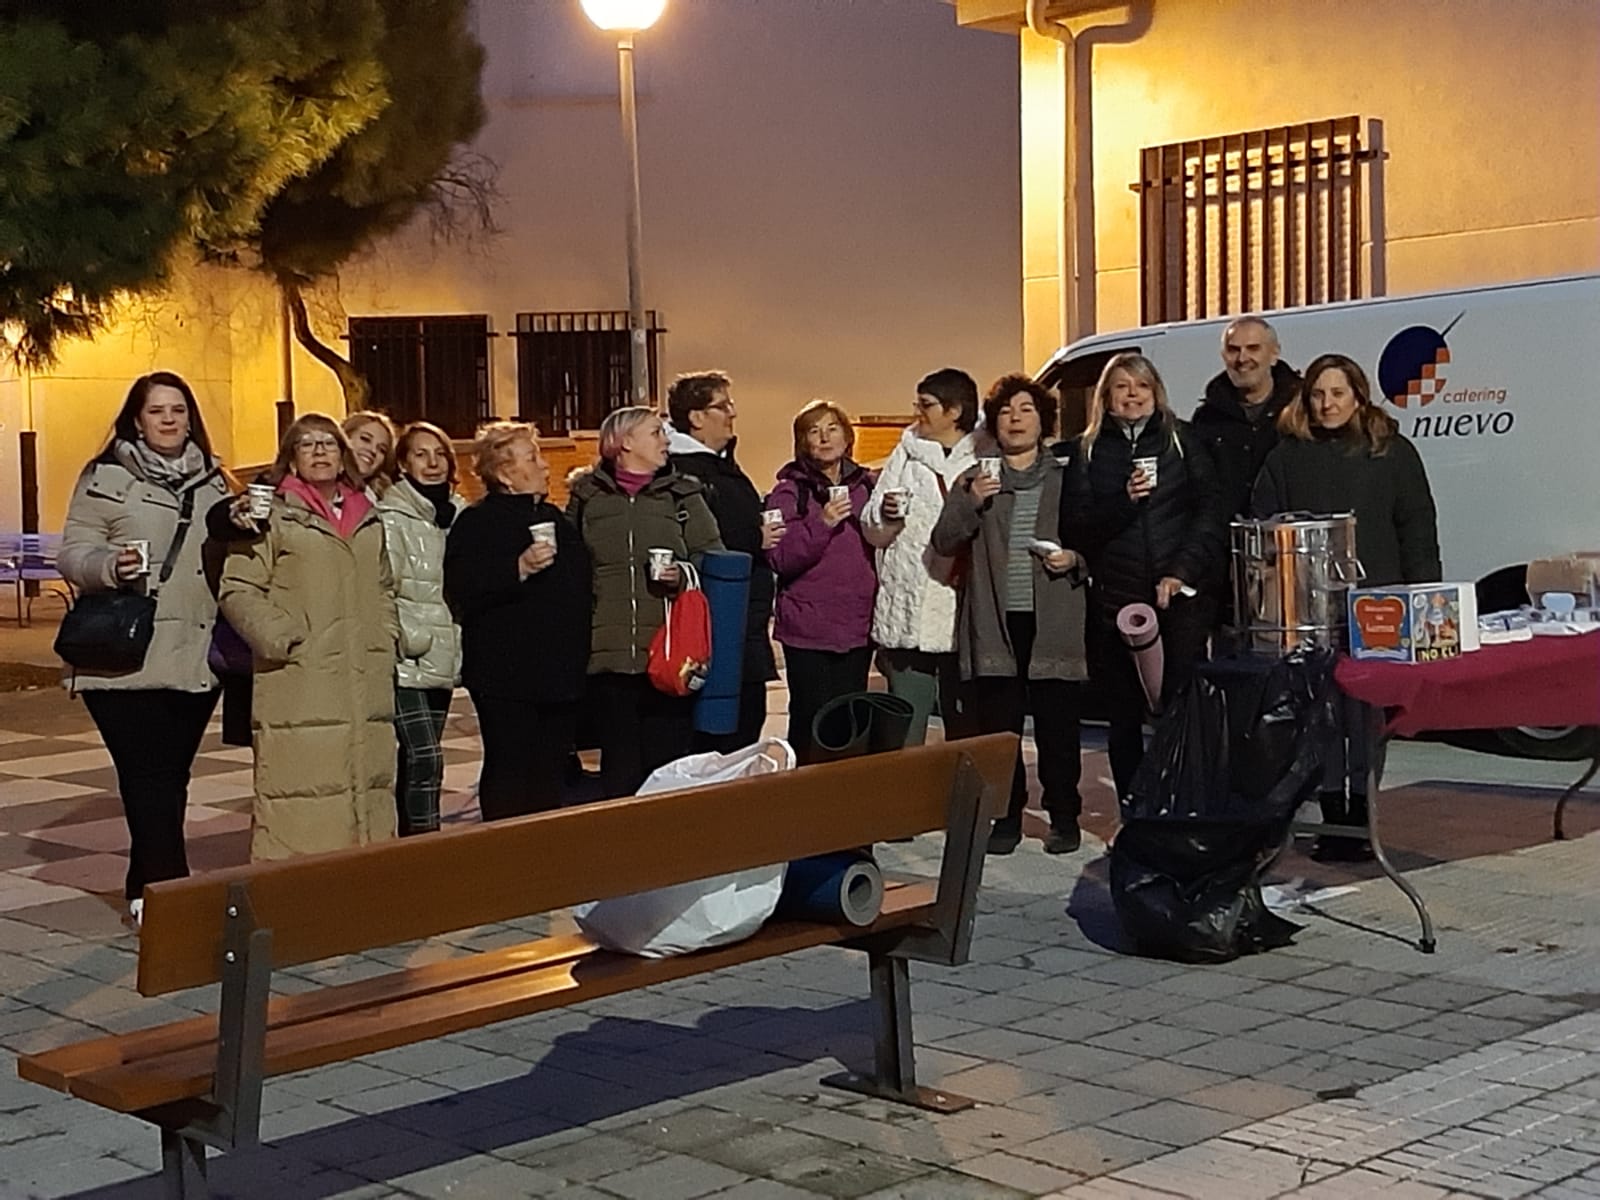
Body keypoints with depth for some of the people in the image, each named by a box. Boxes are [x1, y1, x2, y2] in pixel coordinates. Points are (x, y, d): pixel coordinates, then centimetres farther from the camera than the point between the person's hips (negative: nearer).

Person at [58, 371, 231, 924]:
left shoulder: (212, 483, 16)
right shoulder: (106, 478, 2)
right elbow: (74, 553, -4)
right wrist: (111, 566, -24)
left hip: (196, 661, 5)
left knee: (172, 778, 8)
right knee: (149, 777, -8)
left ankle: (150, 886, 18)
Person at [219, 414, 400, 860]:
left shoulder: (368, 519, 17)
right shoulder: (273, 515, -4)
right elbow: (238, 590, -7)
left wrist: (387, 638, 15)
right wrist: (283, 640, -14)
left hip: (366, 686, 6)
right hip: (299, 689, -6)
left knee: (370, 787, 10)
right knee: (298, 798, -8)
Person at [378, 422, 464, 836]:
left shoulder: (459, 515, 12)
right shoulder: (391, 518, -8)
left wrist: (461, 643, 13)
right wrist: (411, 638, -16)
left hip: (443, 660, 7)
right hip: (407, 662, -7)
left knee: (415, 762, 13)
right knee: (424, 758, -14)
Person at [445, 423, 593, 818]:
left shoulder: (555, 519, 18)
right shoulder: (477, 522, -6)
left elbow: (581, 585, 29)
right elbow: (461, 591, -19)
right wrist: (519, 569, -27)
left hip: (560, 672, 7)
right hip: (506, 677, -7)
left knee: (551, 772, 11)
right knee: (510, 773, -5)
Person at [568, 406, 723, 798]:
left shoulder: (683, 495, 13)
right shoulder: (587, 496, 11)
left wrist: (684, 575, -10)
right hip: (607, 653, 0)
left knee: (668, 763, -1)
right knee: (619, 767, 2)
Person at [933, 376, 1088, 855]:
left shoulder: (1067, 478, 10)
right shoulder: (974, 481, 12)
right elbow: (943, 542, 3)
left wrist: (1076, 559, -8)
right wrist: (972, 504, -12)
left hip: (1054, 624, -1)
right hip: (994, 624, 1)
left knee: (1057, 729, 1)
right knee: (997, 729, 3)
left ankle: (1064, 817, 12)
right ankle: (1006, 818, 13)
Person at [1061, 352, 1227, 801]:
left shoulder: (1181, 439, 9)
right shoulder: (1088, 451, 12)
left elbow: (1211, 511, 2)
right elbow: (1075, 528, 4)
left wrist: (1183, 571, -9)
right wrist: (1125, 500, -11)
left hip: (1181, 595, -2)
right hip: (1114, 599, 2)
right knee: (1123, 718, 5)